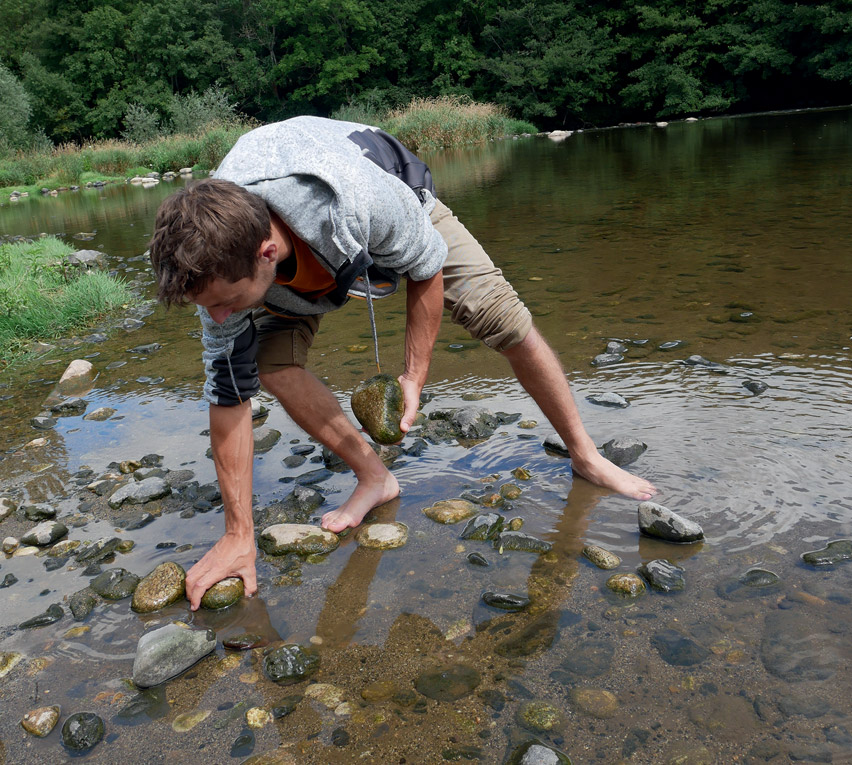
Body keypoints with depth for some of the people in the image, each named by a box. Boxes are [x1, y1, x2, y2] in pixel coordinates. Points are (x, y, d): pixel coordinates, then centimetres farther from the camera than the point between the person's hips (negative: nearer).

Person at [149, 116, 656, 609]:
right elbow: (229, 394, -25)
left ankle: (585, 455, 13)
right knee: (271, 363, -20)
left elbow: (427, 269, -24)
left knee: (507, 322, -10)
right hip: (303, 254, 3)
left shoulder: (363, 201, -48)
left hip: (402, 215, -2)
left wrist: (415, 374, -20)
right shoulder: (218, 261, -34)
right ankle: (374, 478, -2)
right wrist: (239, 534, -22)